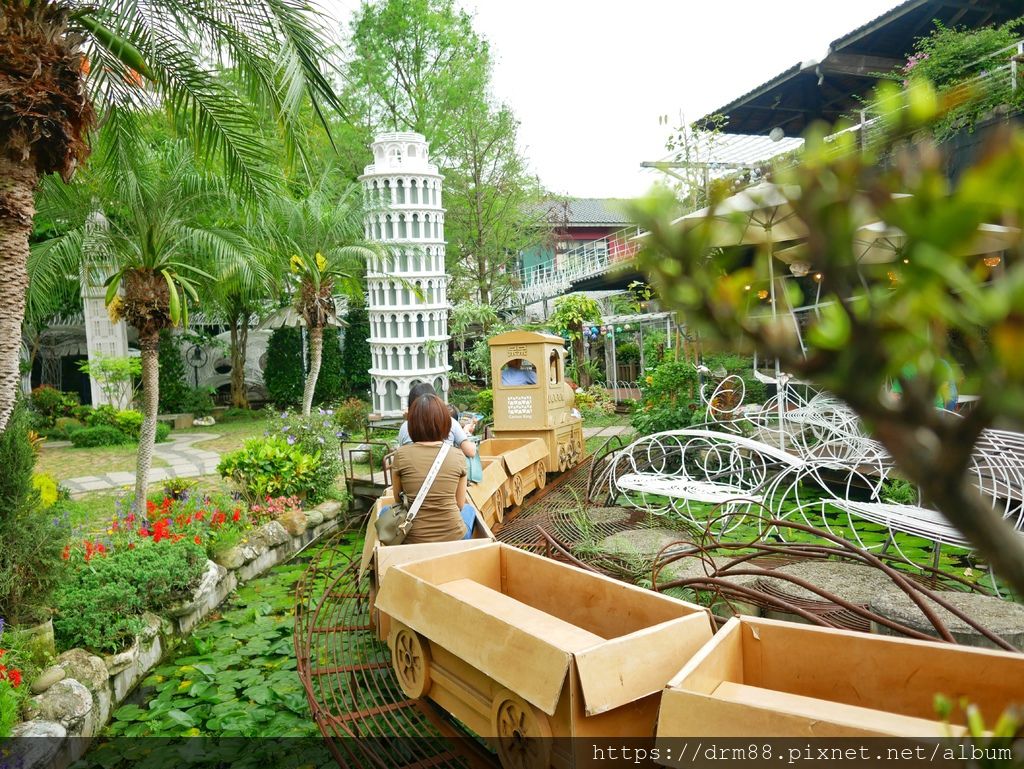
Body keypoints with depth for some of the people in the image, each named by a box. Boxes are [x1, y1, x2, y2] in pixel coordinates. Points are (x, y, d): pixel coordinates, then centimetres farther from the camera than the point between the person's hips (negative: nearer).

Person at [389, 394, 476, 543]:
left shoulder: (401, 455, -9)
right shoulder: (457, 455, -8)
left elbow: (398, 499, 6)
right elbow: (460, 504, 2)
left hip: (415, 539, 0)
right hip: (454, 537, 1)